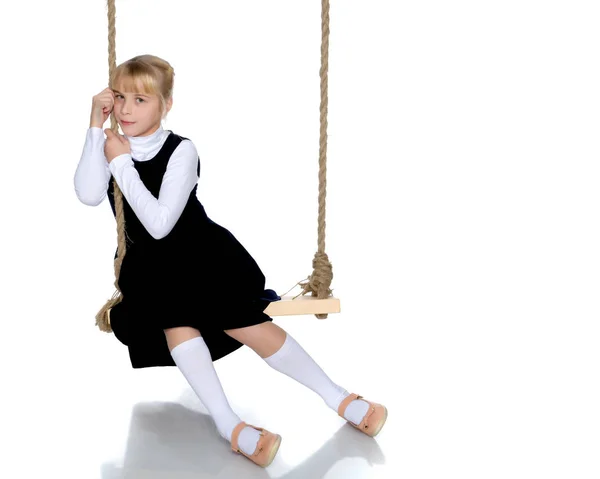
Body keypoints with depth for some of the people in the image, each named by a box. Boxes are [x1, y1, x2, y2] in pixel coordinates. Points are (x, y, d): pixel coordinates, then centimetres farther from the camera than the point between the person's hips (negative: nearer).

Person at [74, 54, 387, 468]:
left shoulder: (181, 151, -15)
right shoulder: (110, 147, 0)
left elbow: (160, 224, -25)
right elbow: (88, 195, -21)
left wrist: (121, 163, -25)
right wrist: (96, 127, -22)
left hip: (203, 255, -2)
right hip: (150, 267, 3)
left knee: (250, 324, -17)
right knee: (175, 321, -29)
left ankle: (339, 399, -6)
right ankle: (228, 424, -29)